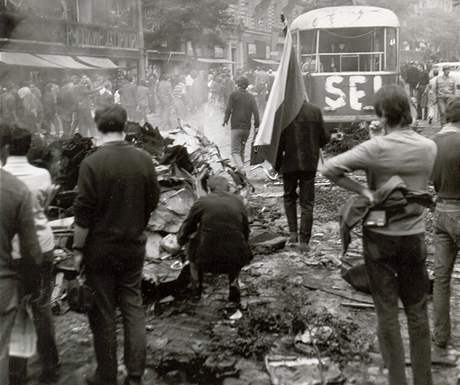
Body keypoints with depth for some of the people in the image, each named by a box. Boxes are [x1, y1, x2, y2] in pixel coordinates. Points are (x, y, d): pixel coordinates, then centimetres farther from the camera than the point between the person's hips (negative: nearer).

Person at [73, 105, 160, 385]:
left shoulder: (92, 163, -15)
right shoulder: (144, 159, -4)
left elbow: (83, 213, -14)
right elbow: (153, 202, 5)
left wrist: (78, 250, -5)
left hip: (100, 248, -3)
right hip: (134, 246, 3)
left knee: (103, 313, 8)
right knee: (133, 307, 13)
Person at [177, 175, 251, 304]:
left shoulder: (201, 202, 1)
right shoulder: (238, 201, 7)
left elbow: (186, 229, 13)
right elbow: (246, 232, 16)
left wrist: (180, 239, 35)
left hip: (207, 261, -1)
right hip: (235, 262, 1)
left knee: (192, 239, 28)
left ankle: (197, 285, 29)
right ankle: (233, 282, 13)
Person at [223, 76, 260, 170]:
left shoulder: (233, 94, -4)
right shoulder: (251, 97, 6)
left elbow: (228, 109, -7)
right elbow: (255, 112, -1)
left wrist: (225, 120, 7)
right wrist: (257, 124, 4)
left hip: (236, 127, -4)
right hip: (247, 127, 4)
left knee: (235, 151, -7)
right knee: (242, 150, 18)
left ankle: (241, 168, -28)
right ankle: (241, 169, 24)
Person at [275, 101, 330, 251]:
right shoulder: (315, 111, -3)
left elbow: (279, 141, -10)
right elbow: (324, 137, 1)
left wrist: (277, 164, 1)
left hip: (290, 163, -1)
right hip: (310, 163, 1)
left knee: (289, 198, 20)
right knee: (307, 202, 7)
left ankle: (293, 233, 12)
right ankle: (304, 241, 5)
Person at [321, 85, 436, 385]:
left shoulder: (376, 148, -17)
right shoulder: (429, 148, -5)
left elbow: (329, 169, -23)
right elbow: (422, 187, 8)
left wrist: (363, 190, -15)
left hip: (380, 236, -3)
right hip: (414, 236, 3)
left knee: (387, 312, 9)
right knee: (417, 312, 15)